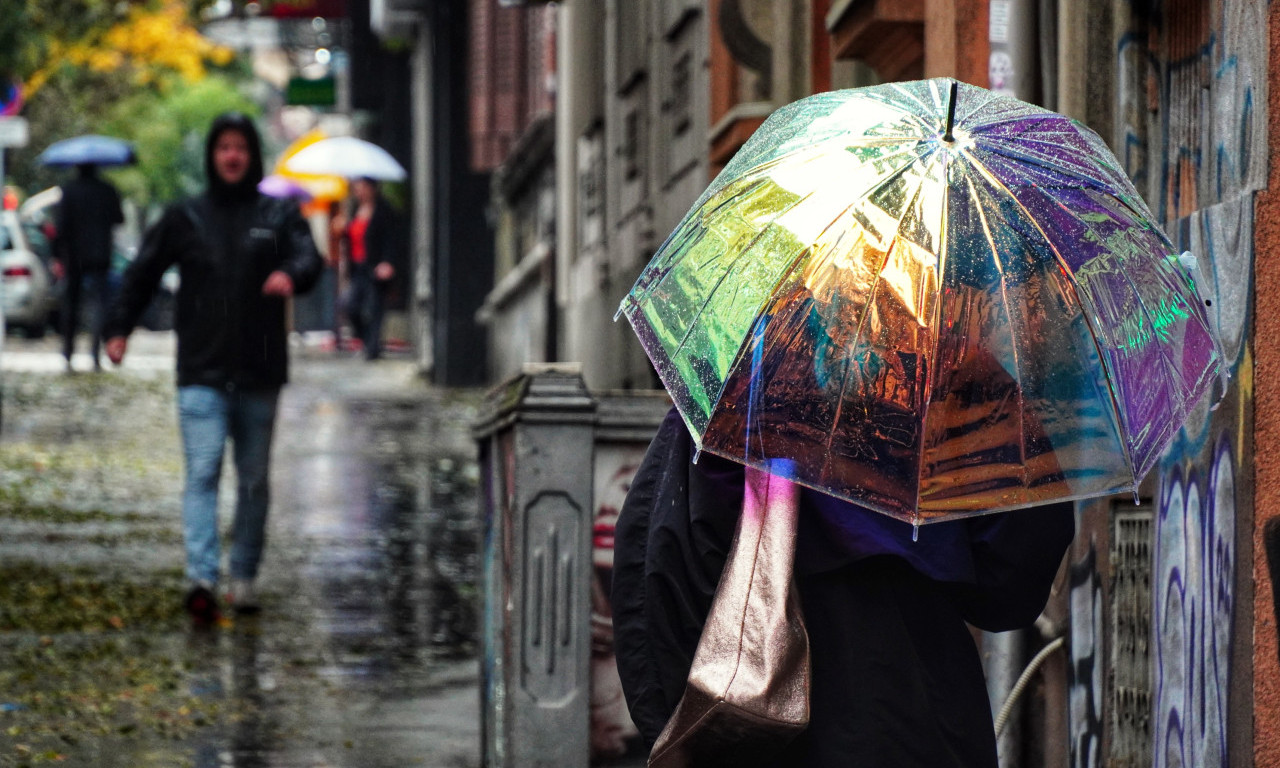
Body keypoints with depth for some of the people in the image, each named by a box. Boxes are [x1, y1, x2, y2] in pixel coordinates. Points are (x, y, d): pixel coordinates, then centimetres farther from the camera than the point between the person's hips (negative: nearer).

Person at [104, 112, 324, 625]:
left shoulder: (279, 216, 7)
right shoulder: (185, 218, 9)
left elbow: (309, 258, -9)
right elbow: (142, 273, 14)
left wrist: (292, 275, -32)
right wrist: (120, 327, 5)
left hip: (259, 373, 1)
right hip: (201, 372, -1)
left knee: (254, 480, 8)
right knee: (202, 472, -14)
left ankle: (244, 577, 19)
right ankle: (201, 578, -23)